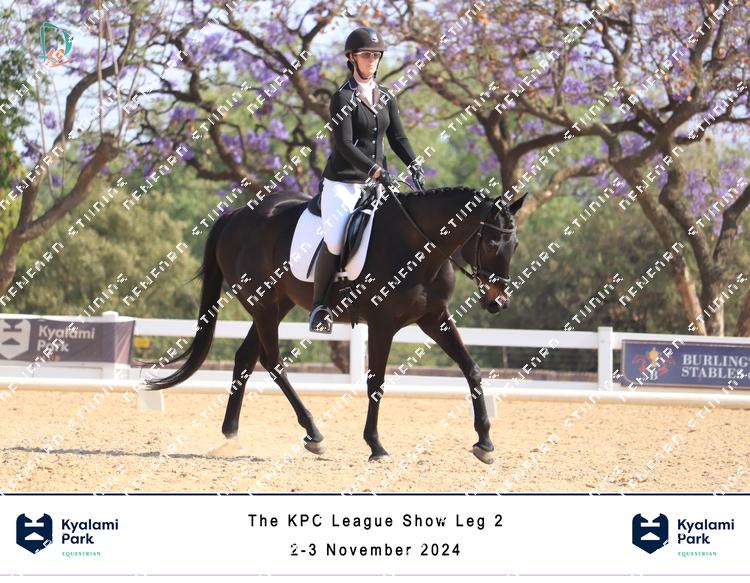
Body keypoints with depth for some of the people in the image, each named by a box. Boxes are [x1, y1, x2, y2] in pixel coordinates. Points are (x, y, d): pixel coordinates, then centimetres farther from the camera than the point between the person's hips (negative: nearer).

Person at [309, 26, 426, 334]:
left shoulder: (386, 97, 12)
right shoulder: (343, 98, -7)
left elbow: (398, 137, 11)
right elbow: (344, 145, -17)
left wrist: (414, 166, -8)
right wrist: (377, 171, -27)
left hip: (375, 181, 6)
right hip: (342, 181, -6)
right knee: (334, 242, -21)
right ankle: (319, 307, -6)